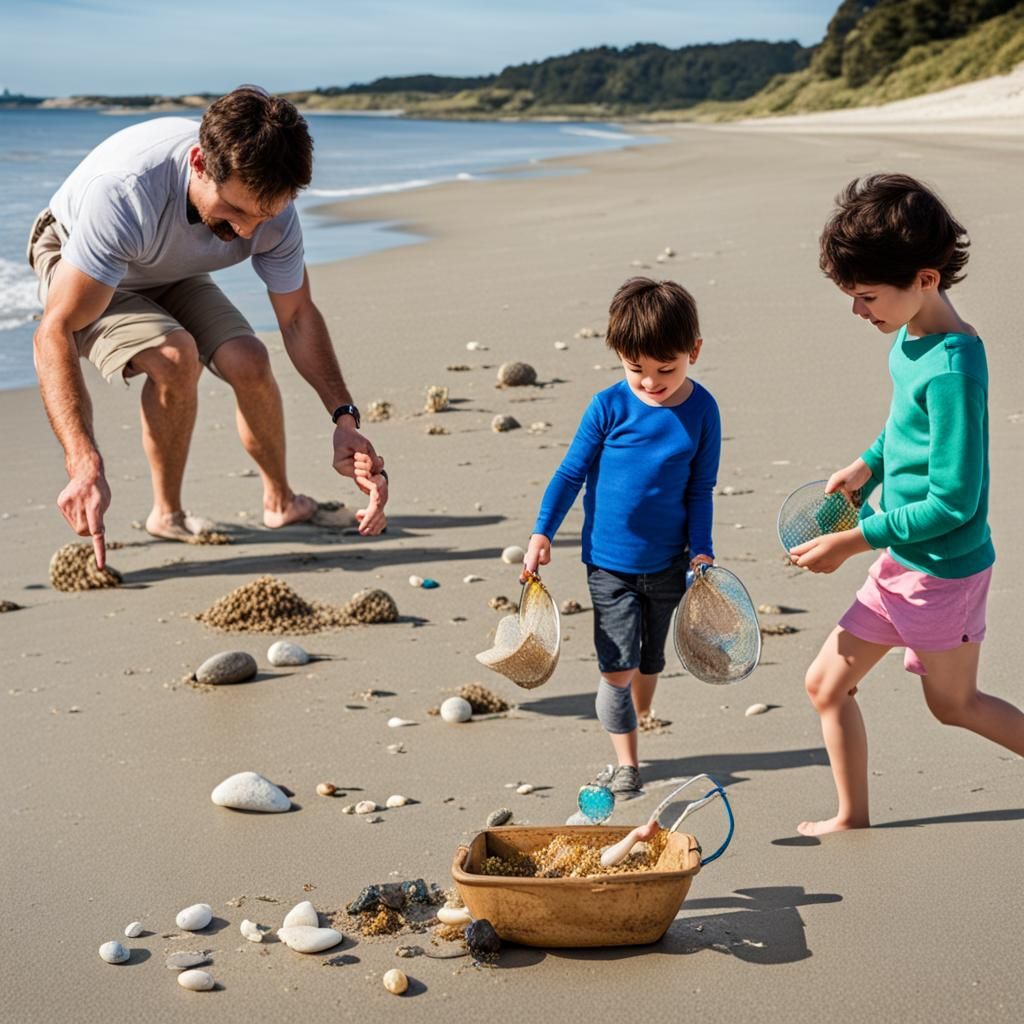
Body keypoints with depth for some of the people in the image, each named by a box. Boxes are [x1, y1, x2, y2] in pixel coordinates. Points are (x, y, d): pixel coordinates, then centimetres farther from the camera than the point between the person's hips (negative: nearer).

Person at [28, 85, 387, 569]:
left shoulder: (269, 201, -27)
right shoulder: (123, 189, -44)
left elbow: (298, 317, -12)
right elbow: (55, 332, -43)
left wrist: (345, 420, -26)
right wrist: (85, 466, -54)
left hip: (171, 276, 5)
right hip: (74, 267, -4)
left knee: (248, 362, -17)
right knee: (175, 355, -31)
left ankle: (280, 501, 11)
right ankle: (167, 514, -9)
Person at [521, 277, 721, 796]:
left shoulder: (702, 411, -7)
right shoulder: (609, 407, -12)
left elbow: (700, 490, 1)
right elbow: (571, 472, -3)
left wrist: (700, 550, -5)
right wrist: (542, 532, -7)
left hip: (667, 562, 2)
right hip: (609, 562, -2)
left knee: (650, 661, 17)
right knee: (619, 666, -7)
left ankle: (628, 732, 38)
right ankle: (625, 763, 4)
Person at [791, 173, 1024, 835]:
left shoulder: (952, 368, -27)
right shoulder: (909, 339, 1)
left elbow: (952, 504, -25)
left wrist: (854, 541, -21)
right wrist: (869, 465, 6)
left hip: (943, 569, -9)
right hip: (902, 562, 9)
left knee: (954, 703, 11)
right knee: (826, 682, 11)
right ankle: (853, 820, 26)